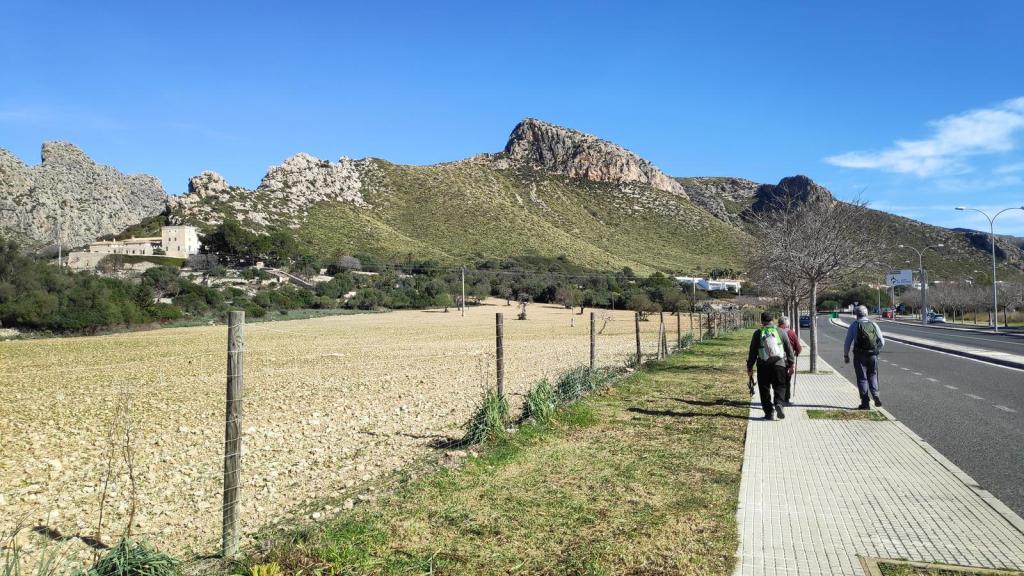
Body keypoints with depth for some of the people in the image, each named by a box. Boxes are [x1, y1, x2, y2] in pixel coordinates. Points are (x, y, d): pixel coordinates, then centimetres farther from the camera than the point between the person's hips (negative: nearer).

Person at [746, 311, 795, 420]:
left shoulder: (758, 333, 3)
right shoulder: (780, 332, 6)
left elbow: (752, 352, 4)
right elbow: (789, 349, 8)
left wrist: (750, 367, 10)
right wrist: (791, 364, 15)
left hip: (763, 365, -1)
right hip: (779, 363, 1)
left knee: (764, 389, 8)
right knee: (779, 386, 12)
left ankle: (769, 412, 6)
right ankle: (778, 403, -12)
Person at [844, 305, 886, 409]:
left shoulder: (854, 325, -3)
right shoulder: (873, 324, 5)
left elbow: (847, 342, -4)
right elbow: (882, 341, 8)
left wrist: (846, 355, 7)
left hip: (860, 355, -2)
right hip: (873, 355, 3)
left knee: (862, 378, 4)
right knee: (872, 376, 17)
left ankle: (865, 403, 2)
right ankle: (875, 396, -3)